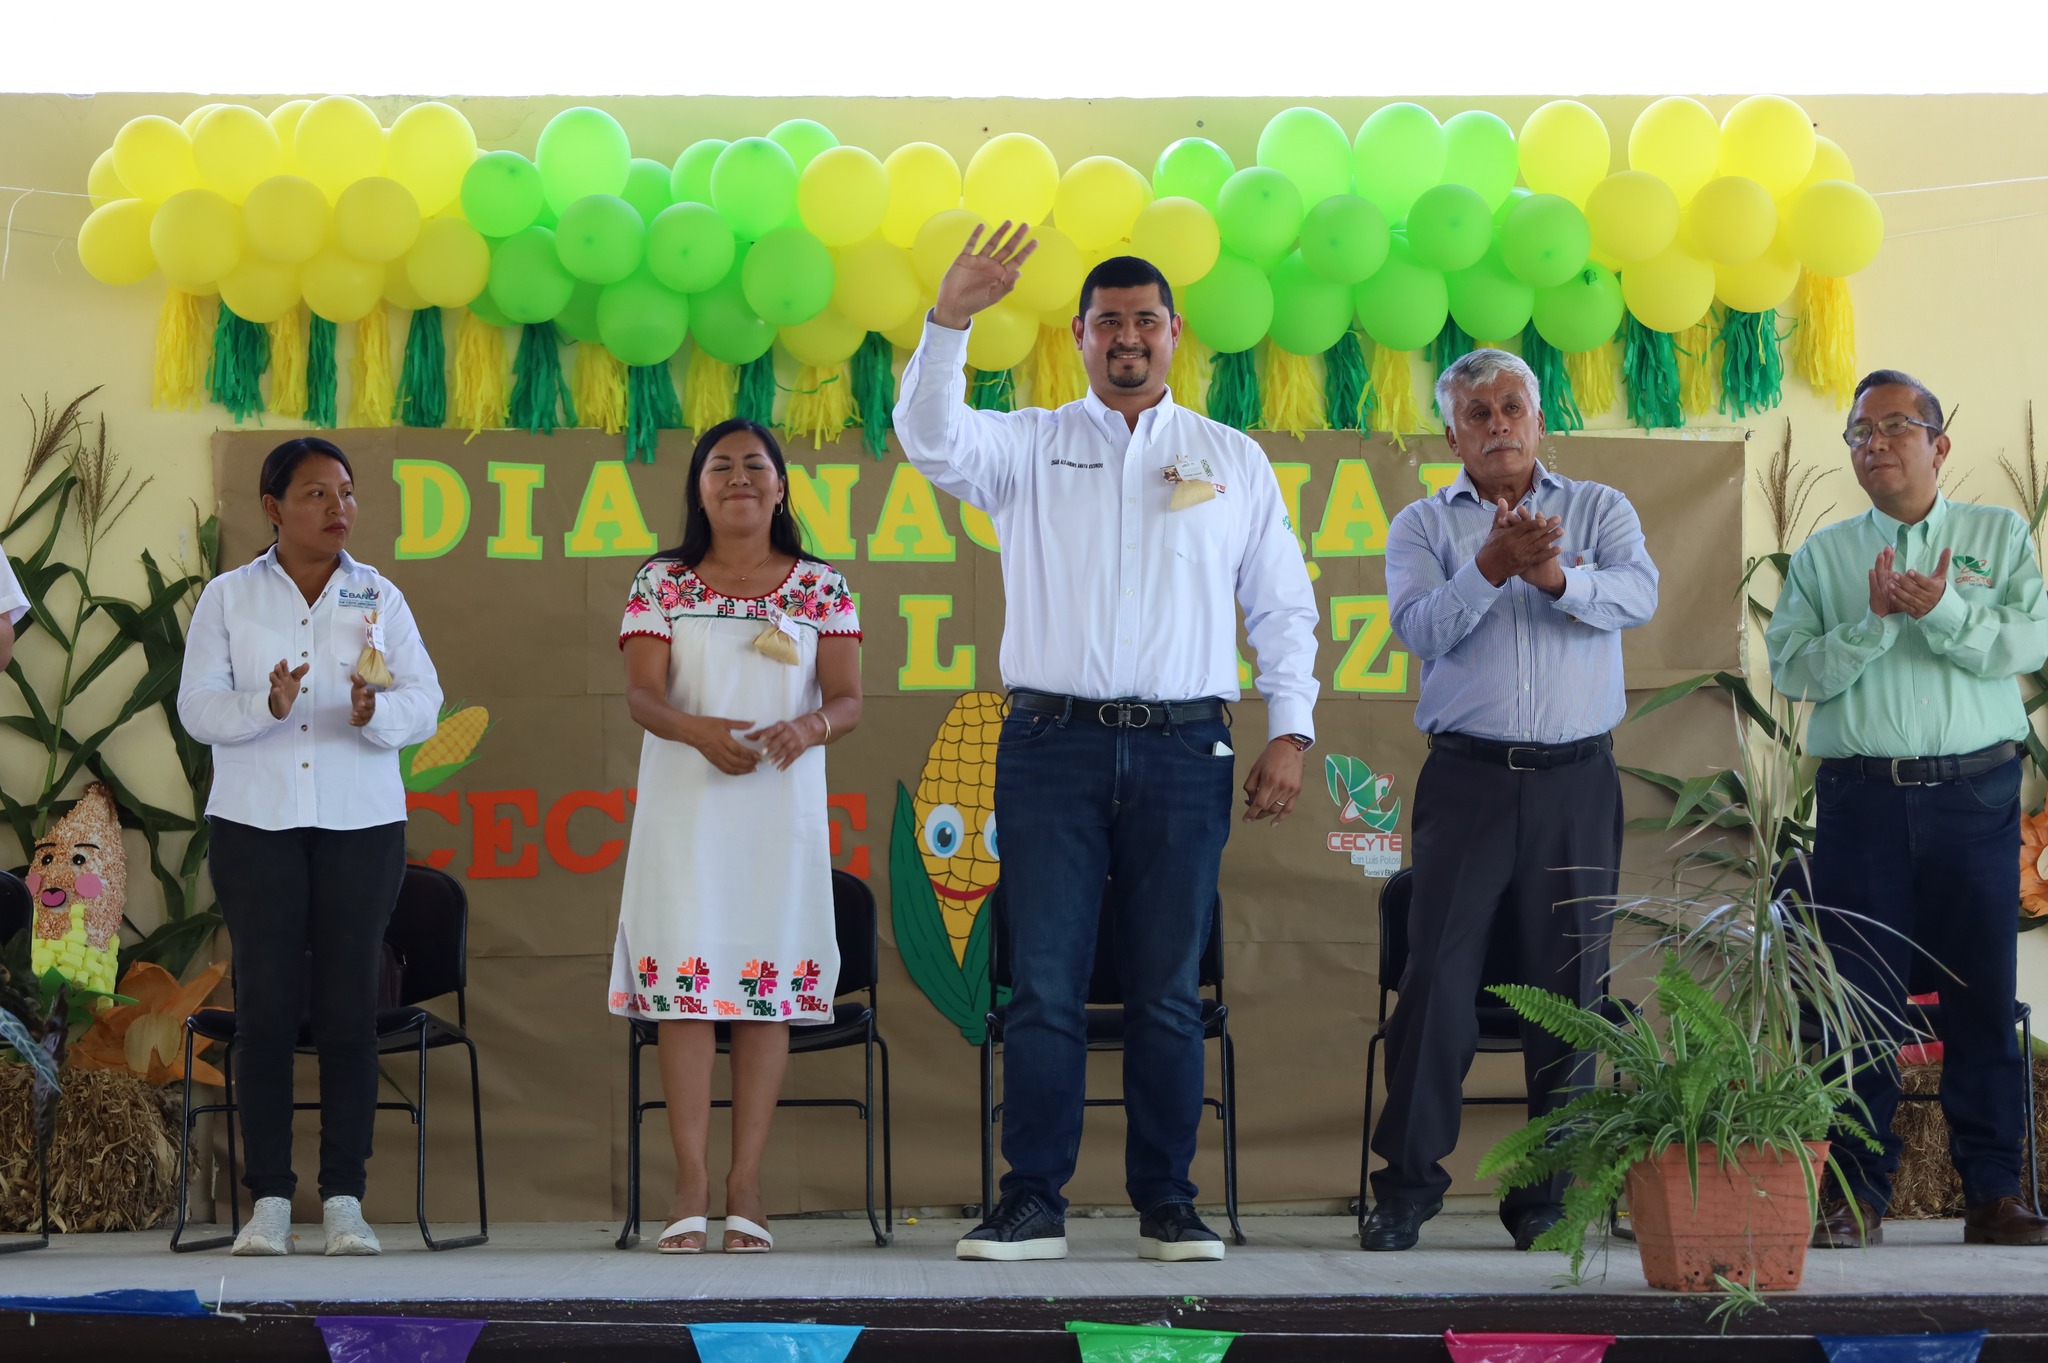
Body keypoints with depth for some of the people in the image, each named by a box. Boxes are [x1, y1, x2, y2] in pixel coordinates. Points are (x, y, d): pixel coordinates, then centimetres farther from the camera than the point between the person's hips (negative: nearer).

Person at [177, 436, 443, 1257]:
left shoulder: (380, 598, 8)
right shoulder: (228, 598, 5)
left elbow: (424, 702, 1)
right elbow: (198, 708, -2)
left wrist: (376, 713, -21)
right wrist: (266, 705, -21)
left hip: (362, 822, 1)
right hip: (255, 821, -1)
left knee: (350, 1010, -2)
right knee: (265, 1006, -3)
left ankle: (344, 1199, 3)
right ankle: (269, 1200, 2)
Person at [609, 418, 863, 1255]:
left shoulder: (821, 588, 8)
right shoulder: (662, 583, 7)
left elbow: (849, 699, 3)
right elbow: (641, 693, -2)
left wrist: (808, 727, -20)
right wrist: (698, 729, -23)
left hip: (781, 806, 1)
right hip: (685, 803, -1)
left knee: (770, 991, -2)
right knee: (685, 984, -7)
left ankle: (745, 1186, 2)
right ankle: (691, 1186, -5)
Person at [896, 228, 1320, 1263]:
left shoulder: (1233, 460, 14)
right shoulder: (1028, 446, 10)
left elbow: (1281, 605, 13)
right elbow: (931, 439, -9)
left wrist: (1289, 732, 3)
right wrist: (950, 321, -23)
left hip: (1182, 750, 1)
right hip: (1053, 744, -1)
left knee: (1168, 991, 4)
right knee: (1044, 985, -2)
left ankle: (1166, 1203, 11)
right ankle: (1033, 1203, 3)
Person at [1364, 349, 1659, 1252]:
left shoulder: (1600, 509, 11)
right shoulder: (1423, 525, 10)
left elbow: (1638, 595, -9)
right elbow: (1420, 629, -6)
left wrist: (1557, 576, -27)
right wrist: (1490, 567, -22)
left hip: (1577, 780, 1)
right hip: (1468, 775, -1)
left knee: (1569, 983, 2)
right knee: (1437, 978, -6)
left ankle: (1548, 1194, 10)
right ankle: (1407, 1183, 3)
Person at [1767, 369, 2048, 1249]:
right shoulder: (1822, 556, 12)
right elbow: (1792, 670, -1)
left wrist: (1943, 610, -17)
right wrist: (1875, 620, -13)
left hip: (1975, 794, 0)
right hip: (1861, 797, 1)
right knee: (1860, 999, -1)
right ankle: (1857, 1193, 5)